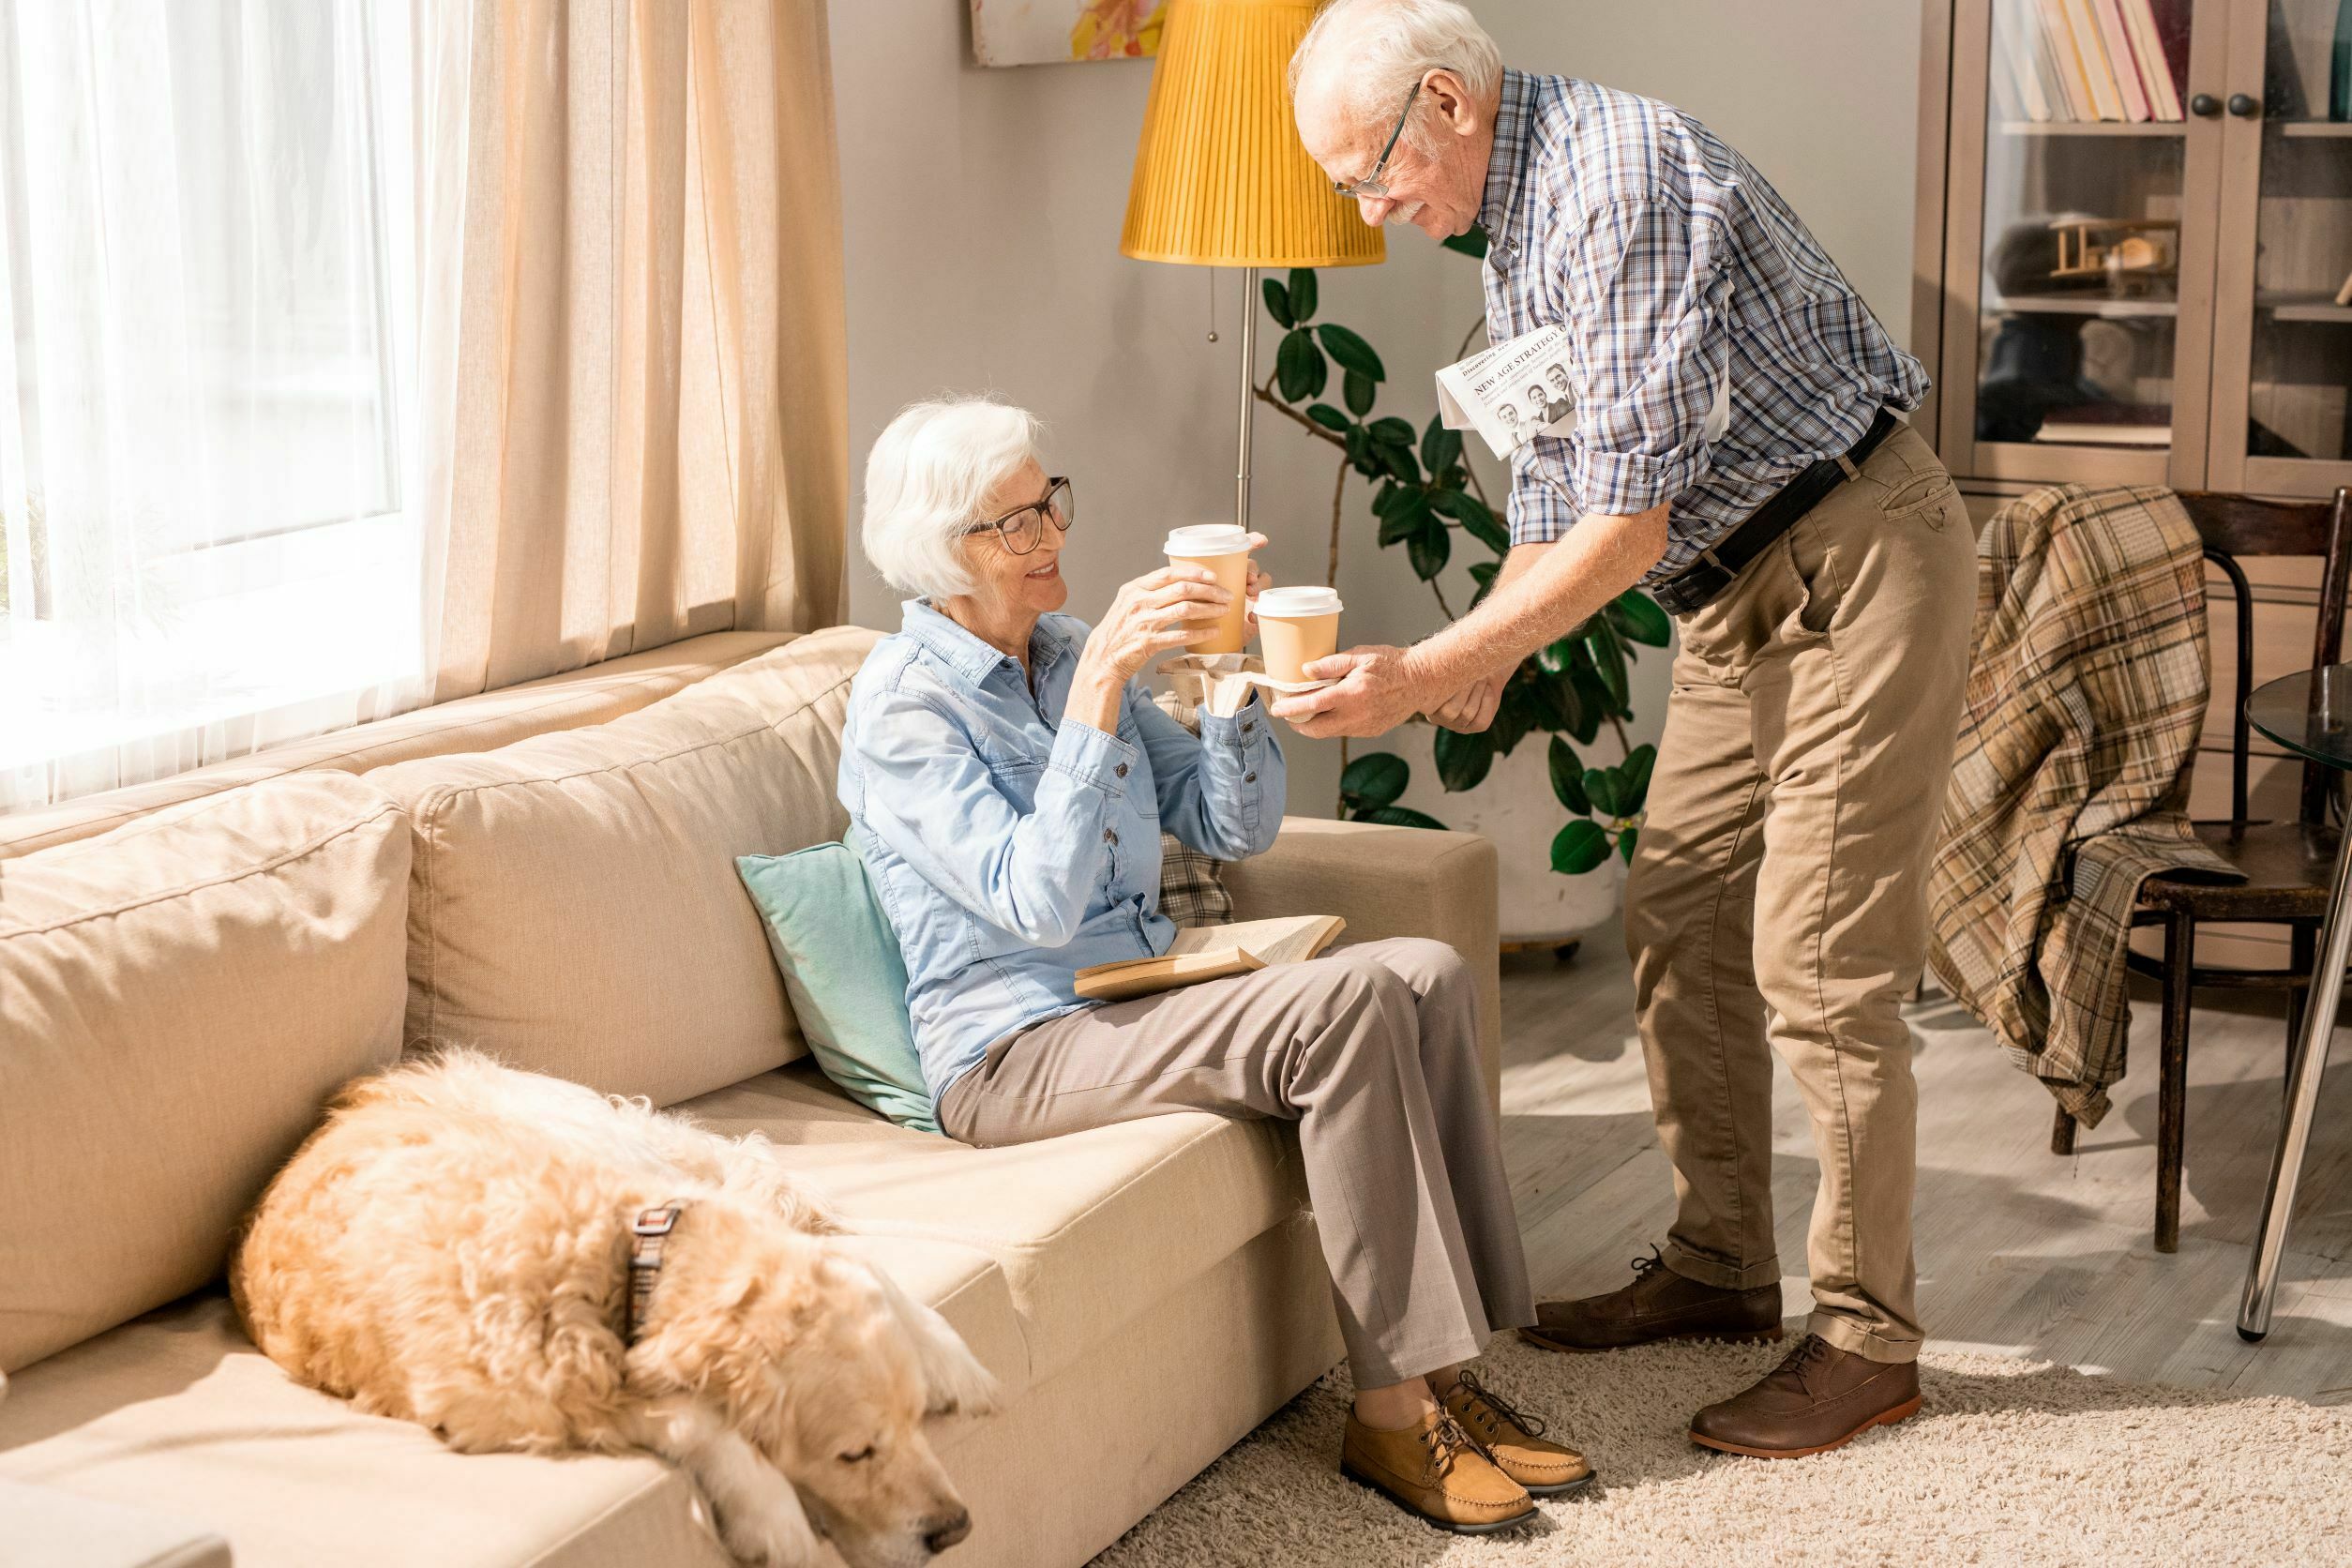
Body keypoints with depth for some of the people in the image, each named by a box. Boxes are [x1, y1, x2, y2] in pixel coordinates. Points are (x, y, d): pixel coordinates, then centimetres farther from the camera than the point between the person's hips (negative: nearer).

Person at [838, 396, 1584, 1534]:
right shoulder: (903, 702, -10)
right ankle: (1389, 1413, -22)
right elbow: (1035, 902, -23)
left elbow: (1232, 829, 11)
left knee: (1427, 976, -15)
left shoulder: (1070, 654, 12)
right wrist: (1099, 685, -25)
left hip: (1144, 1003, 8)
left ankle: (1444, 1368, -15)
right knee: (1345, 1007, -28)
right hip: (1016, 1048, -8)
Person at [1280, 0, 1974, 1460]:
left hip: (1859, 561, -10)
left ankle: (1869, 1339, 2)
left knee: (1816, 962, -8)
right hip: (1740, 592, 10)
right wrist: (1481, 664, 4)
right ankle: (1720, 1266, 24)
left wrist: (1429, 669, -26)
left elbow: (1628, 518, -26)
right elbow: (1554, 494, 18)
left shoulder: (1623, 177, -22)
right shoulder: (1514, 232, 11)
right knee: (1678, 924, 11)